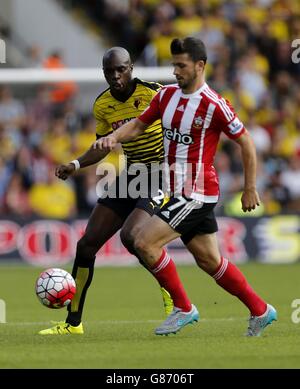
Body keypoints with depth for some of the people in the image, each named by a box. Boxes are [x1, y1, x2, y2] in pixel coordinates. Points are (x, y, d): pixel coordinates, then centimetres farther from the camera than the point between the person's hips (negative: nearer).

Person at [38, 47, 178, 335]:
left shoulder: (153, 94, -16)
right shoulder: (103, 105, 4)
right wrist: (76, 165, 3)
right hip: (130, 177, 7)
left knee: (130, 235, -29)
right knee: (87, 243, 2)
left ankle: (174, 299, -7)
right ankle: (73, 322, 13)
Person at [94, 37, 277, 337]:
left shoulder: (213, 105, -15)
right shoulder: (166, 95, 6)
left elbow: (246, 142, -8)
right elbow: (139, 125, 13)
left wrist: (250, 189, -5)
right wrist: (113, 137, -8)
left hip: (197, 194, -8)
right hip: (179, 193, 8)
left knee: (144, 242, -16)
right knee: (209, 261, 13)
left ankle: (183, 308, -4)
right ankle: (260, 310, 26)